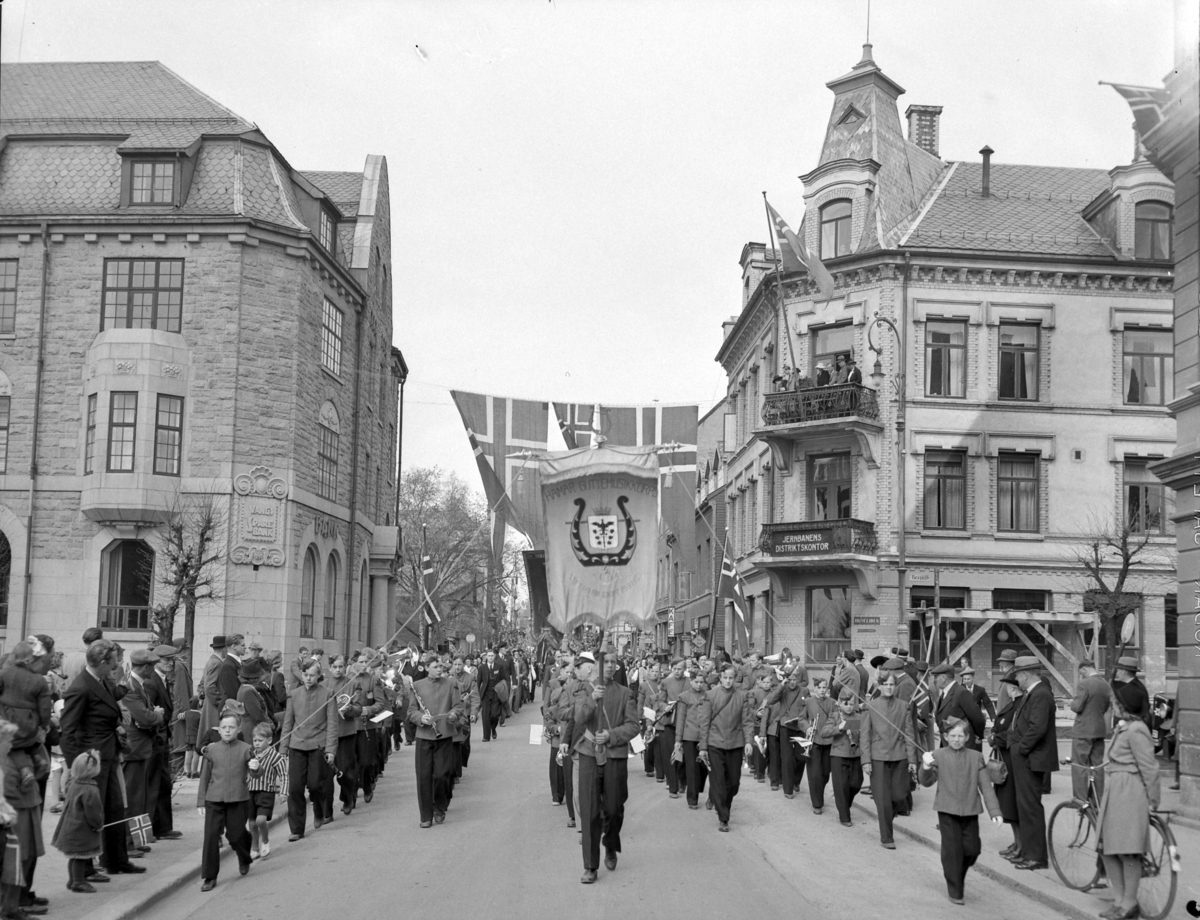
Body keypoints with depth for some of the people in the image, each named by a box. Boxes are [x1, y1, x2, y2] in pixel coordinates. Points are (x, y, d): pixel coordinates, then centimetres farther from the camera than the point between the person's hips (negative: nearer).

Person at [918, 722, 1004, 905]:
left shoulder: (976, 757, 4)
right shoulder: (938, 756, -1)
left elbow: (985, 786, 4)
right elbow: (927, 781, -7)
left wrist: (994, 811, -3)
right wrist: (926, 767, -28)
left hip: (970, 811, 2)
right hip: (947, 811, -2)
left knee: (972, 849, 4)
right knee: (952, 850, -3)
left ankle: (956, 876, 32)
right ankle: (955, 892, 9)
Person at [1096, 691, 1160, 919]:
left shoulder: (1136, 731, -15)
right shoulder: (1122, 728, 13)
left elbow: (1149, 767, -15)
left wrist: (1152, 801, -11)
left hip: (1129, 795, -10)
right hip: (1113, 792, 10)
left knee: (1127, 852, -4)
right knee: (1107, 849, 10)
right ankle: (1119, 899, 18)